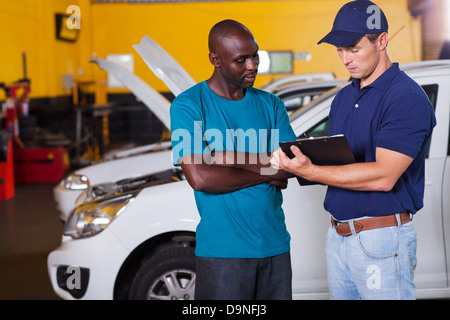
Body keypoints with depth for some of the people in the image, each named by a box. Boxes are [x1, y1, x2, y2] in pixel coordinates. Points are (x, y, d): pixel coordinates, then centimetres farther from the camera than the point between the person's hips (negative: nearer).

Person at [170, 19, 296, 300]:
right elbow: (199, 178, -16)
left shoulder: (271, 105, 10)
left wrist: (232, 158, -15)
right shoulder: (188, 105, -5)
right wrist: (266, 173, -9)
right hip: (223, 251, -4)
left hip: (276, 244, 4)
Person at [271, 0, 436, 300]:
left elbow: (383, 176, -22)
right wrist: (297, 160, -3)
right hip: (338, 234, 8)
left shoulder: (406, 98, -14)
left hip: (382, 239, -8)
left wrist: (309, 171, -26)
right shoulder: (343, 97, 14)